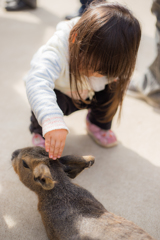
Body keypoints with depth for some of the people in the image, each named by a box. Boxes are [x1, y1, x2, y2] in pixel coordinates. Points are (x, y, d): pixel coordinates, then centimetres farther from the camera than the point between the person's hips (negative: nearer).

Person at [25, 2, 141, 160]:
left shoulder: (111, 60, -27)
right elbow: (37, 82, -61)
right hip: (57, 93, -4)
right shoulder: (58, 50, -44)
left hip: (88, 95, 5)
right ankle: (40, 133, -3)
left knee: (113, 89, -18)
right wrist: (52, 122, -74)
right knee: (53, 100, -36)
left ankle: (98, 124, 13)